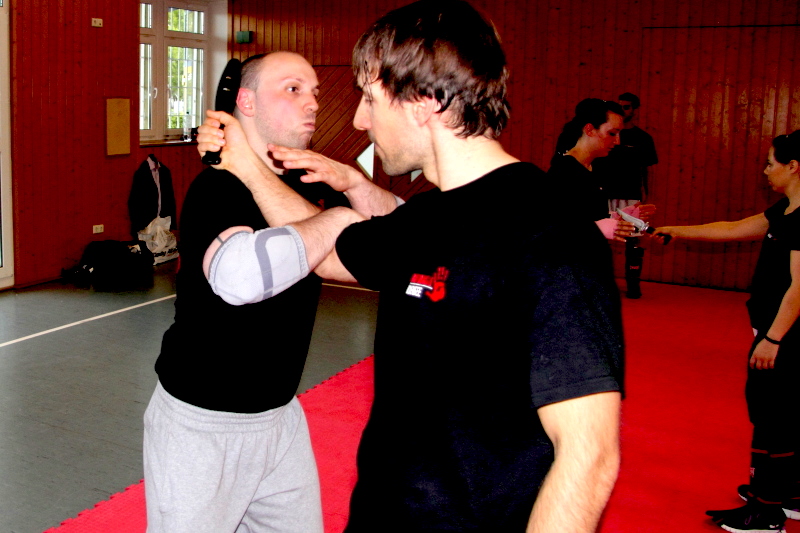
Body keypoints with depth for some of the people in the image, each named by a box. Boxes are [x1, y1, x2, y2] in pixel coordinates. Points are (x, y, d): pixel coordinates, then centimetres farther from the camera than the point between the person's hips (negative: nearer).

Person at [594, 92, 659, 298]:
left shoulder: (643, 138, 7)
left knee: (633, 241, -3)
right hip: (605, 194, 2)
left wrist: (644, 193, 0)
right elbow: (596, 163, 11)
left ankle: (633, 284, 3)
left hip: (631, 196, -1)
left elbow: (646, 169, 8)